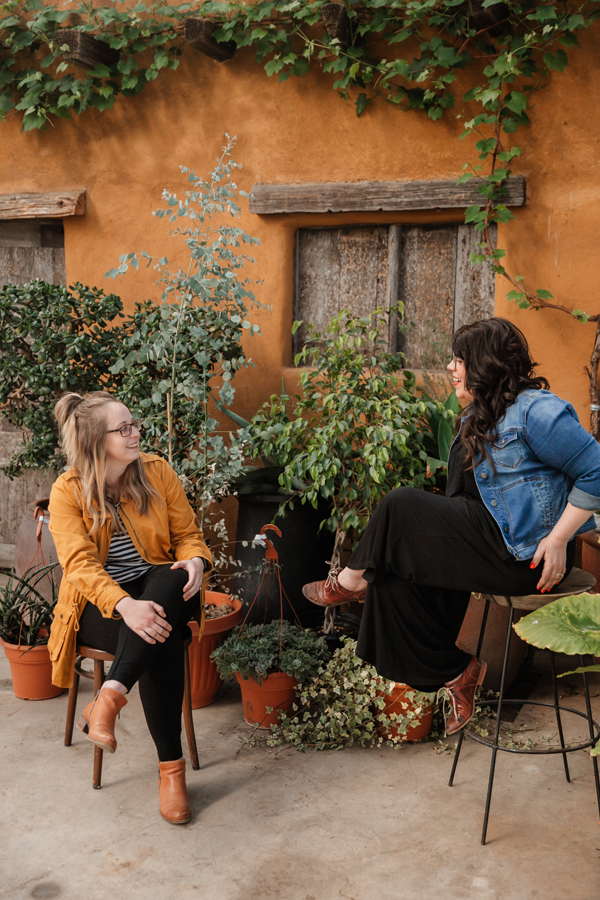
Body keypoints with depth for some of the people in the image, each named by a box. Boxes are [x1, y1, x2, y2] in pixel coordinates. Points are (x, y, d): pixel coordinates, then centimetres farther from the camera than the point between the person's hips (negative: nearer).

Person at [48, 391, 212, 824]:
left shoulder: (157, 471, 1)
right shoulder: (68, 491, -9)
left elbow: (188, 533, 5)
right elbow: (79, 564, -20)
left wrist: (195, 561, -21)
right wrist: (125, 605, -38)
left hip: (157, 591, 3)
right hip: (97, 603, -3)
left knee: (173, 576, -36)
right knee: (161, 642, -34)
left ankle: (109, 698, -40)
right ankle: (171, 767, -24)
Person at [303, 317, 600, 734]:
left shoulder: (536, 411, -15)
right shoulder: (479, 416, 16)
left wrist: (558, 538, -20)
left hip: (525, 555, -9)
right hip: (492, 540, 9)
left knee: (402, 508, -14)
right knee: (399, 572, -4)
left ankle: (354, 579, 12)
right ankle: (452, 671, 6)